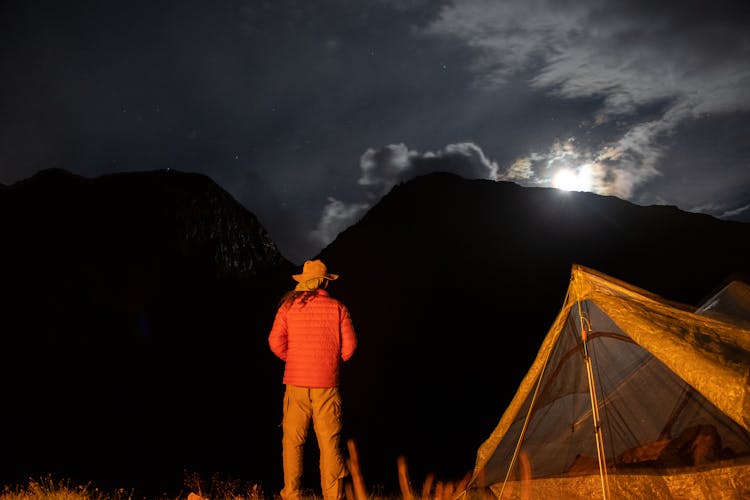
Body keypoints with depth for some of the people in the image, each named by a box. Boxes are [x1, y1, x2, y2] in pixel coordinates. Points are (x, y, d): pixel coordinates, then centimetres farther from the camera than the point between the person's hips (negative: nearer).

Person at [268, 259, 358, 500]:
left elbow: (275, 341, -1)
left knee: (292, 441, 10)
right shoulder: (338, 308, 1)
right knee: (329, 442, 5)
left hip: (296, 383, 1)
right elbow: (349, 345, -1)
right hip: (327, 384, 0)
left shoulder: (289, 305, 2)